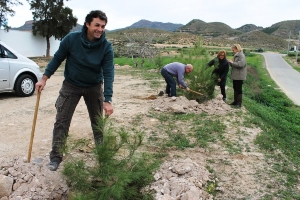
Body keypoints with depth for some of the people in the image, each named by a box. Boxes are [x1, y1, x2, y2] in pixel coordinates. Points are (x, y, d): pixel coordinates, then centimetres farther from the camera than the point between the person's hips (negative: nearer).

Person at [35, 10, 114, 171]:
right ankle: (55, 157, 14)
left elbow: (108, 73, -21)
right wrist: (44, 78, -8)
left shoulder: (106, 46, -18)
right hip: (71, 85, 0)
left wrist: (107, 100, -27)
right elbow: (57, 59, -4)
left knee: (98, 123, 7)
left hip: (94, 87, 0)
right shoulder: (71, 39, -17)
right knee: (61, 121, 0)